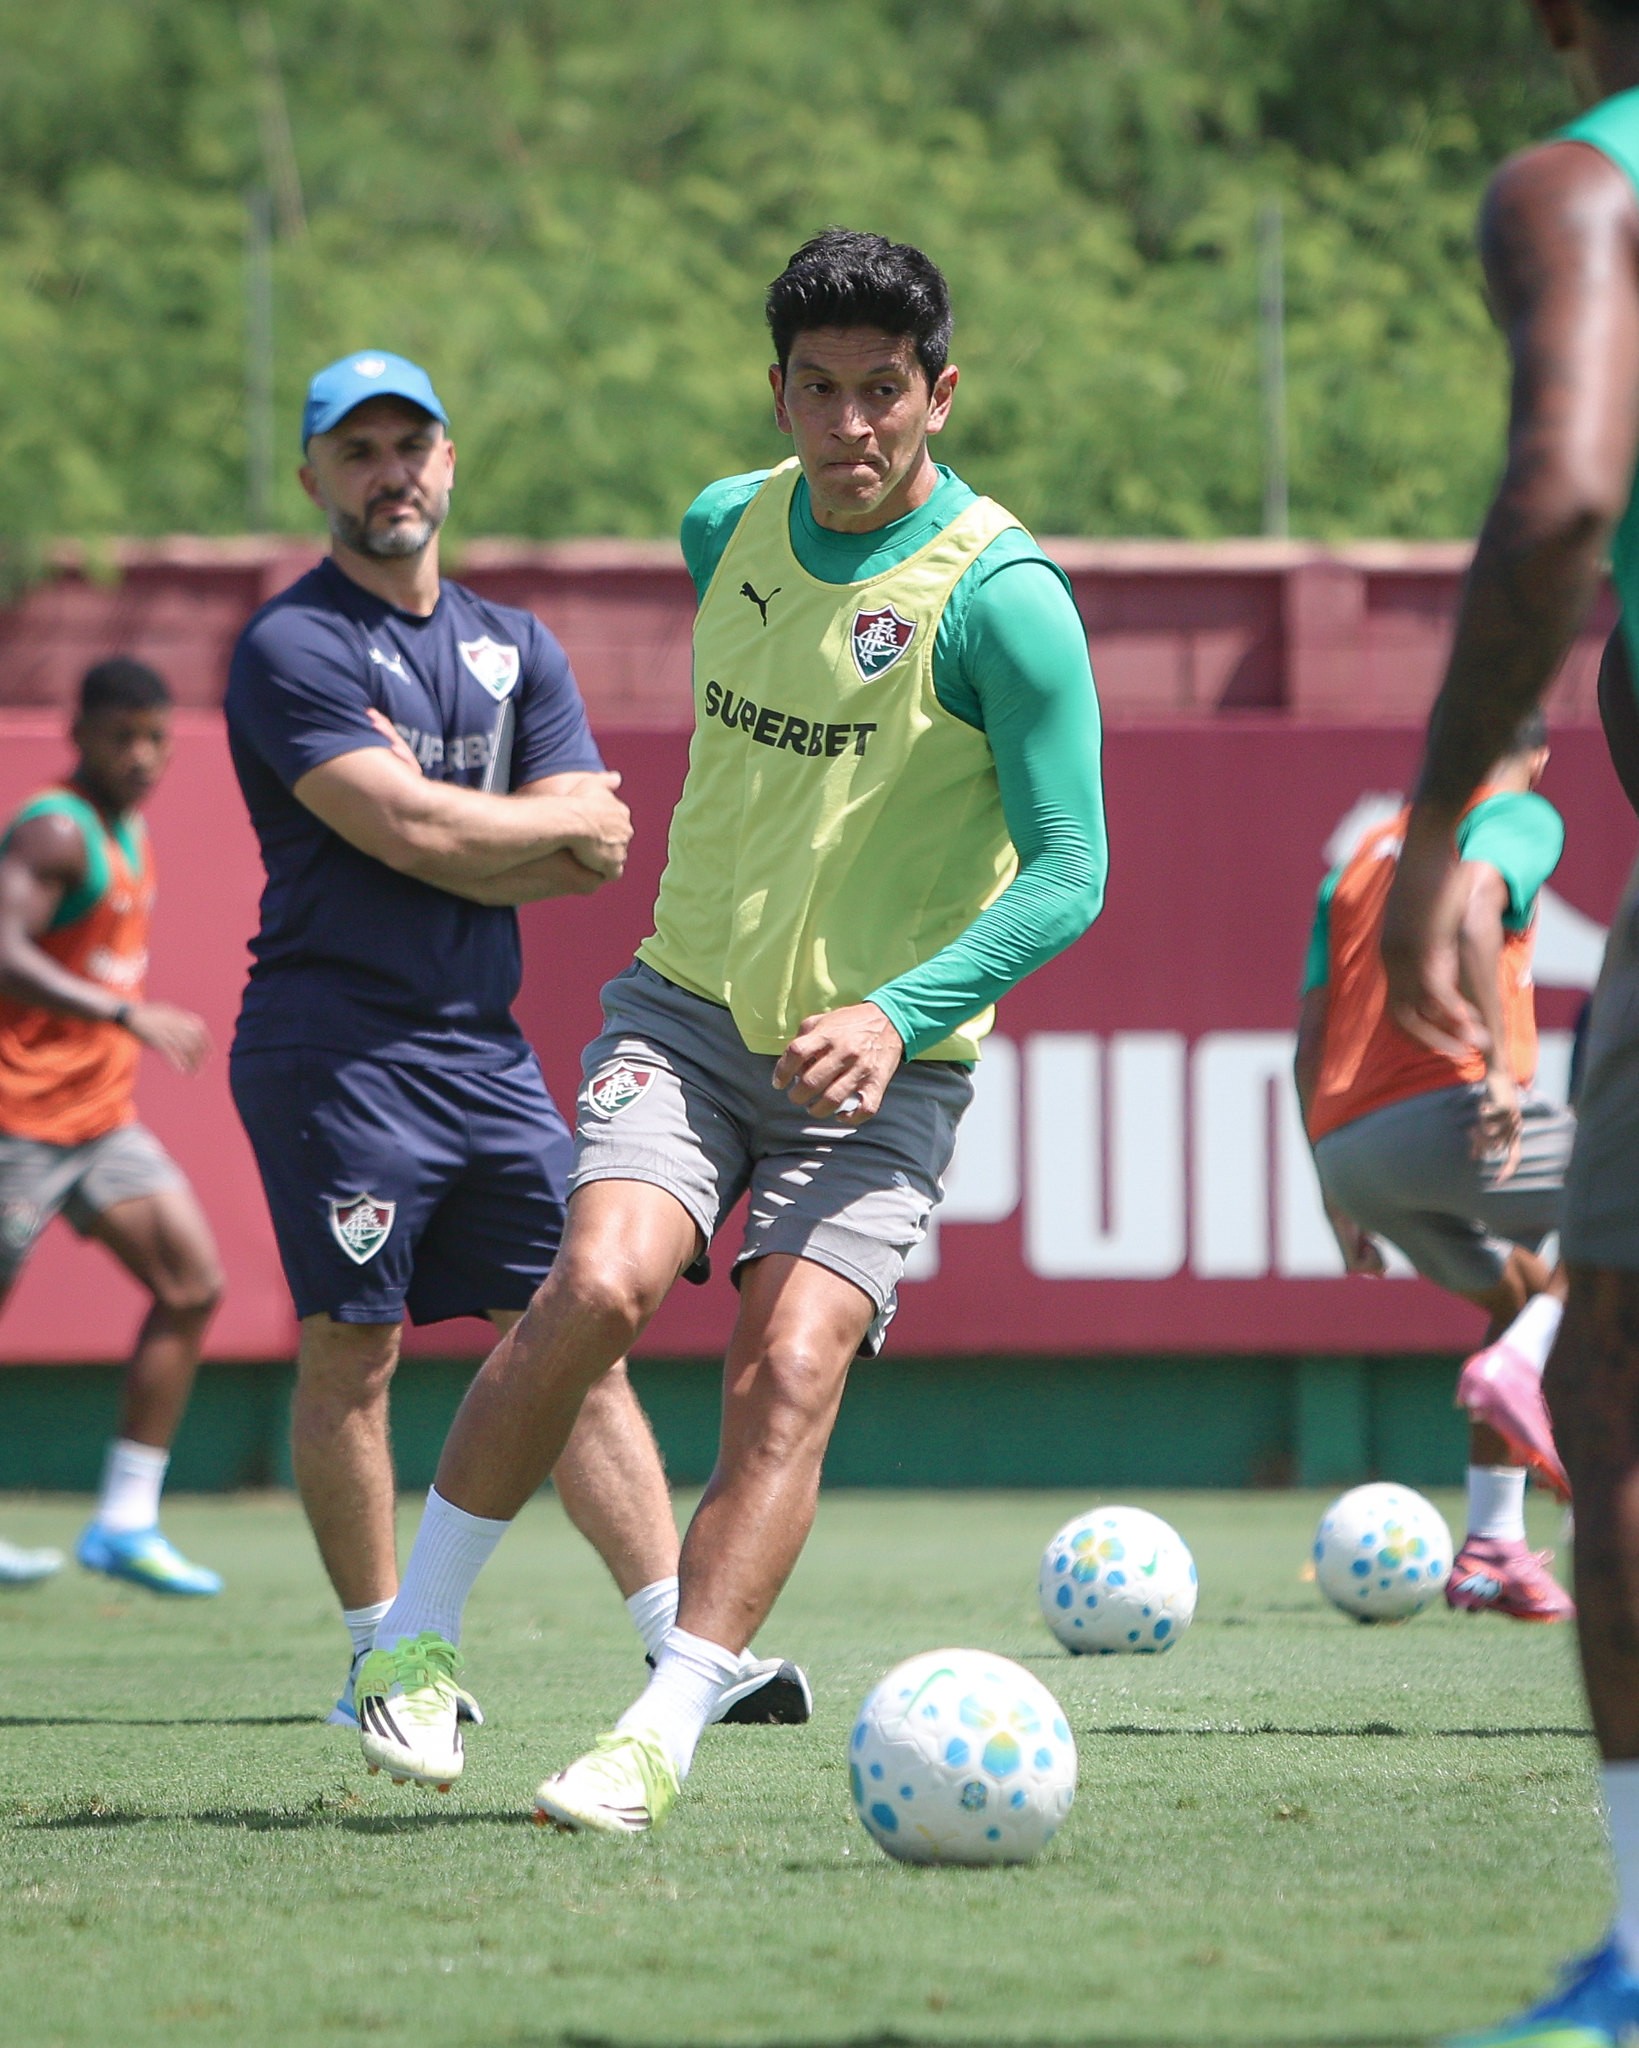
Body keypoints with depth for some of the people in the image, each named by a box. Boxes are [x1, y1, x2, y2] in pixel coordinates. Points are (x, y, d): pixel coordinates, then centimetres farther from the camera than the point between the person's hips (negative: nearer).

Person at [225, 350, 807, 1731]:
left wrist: (451, 824, -9)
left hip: (486, 1046, 6)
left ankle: (685, 1645, -2)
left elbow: (592, 854, 5)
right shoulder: (293, 647, -6)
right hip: (339, 1045, -6)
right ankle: (379, 1658, 8)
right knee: (352, 1354, -2)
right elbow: (416, 837, -16)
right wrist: (554, 819, 0)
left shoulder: (515, 647, 15)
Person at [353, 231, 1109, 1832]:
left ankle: (660, 1739, -14)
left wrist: (897, 1014, -23)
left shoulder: (1002, 598, -12)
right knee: (603, 1282, -21)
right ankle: (414, 1643, -9)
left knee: (789, 1373, -19)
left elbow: (1068, 875, -13)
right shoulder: (726, 529, 4)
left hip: (881, 1059, -3)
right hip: (690, 1008, 3)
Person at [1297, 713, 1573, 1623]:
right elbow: (1470, 906, -17)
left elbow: (1311, 1037, 24)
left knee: (1521, 1296, 24)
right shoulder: (1521, 815, 7)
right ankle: (1518, 1370, -15)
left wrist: (1339, 1195, 27)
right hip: (1445, 1100, -8)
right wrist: (1498, 1062, -24)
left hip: (1346, 1141, 8)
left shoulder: (1365, 852, 29)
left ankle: (1493, 1548, 14)